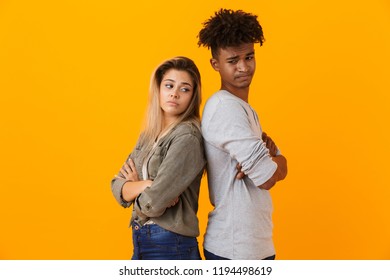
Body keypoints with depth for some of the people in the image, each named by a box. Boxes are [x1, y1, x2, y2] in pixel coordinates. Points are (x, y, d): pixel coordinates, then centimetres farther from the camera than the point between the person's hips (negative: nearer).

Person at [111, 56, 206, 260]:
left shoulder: (188, 137, -16)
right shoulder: (148, 136, 8)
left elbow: (152, 203, -22)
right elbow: (117, 187, 2)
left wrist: (133, 187, -2)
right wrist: (145, 184, -16)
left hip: (170, 246, -7)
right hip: (141, 242, 7)